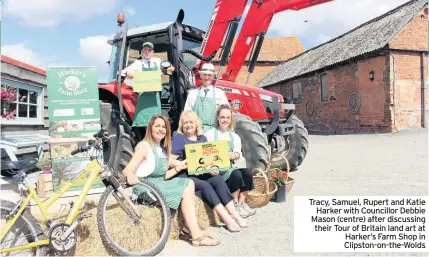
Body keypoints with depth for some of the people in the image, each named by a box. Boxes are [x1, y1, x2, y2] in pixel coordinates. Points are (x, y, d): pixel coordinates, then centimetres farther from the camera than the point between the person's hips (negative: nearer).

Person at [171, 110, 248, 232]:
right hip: (184, 176, -4)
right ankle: (227, 218, -30)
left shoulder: (202, 138, 17)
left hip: (202, 174, 5)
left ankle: (233, 213, -25)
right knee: (205, 186, -30)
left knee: (218, 179, -24)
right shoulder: (178, 138, 1)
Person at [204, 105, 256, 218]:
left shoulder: (235, 136, 17)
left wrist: (235, 155, -23)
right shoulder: (210, 134, 5)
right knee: (236, 174, -30)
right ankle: (235, 204, -12)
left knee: (248, 172, -24)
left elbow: (238, 152, 0)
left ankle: (241, 201, -9)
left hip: (232, 165, 4)